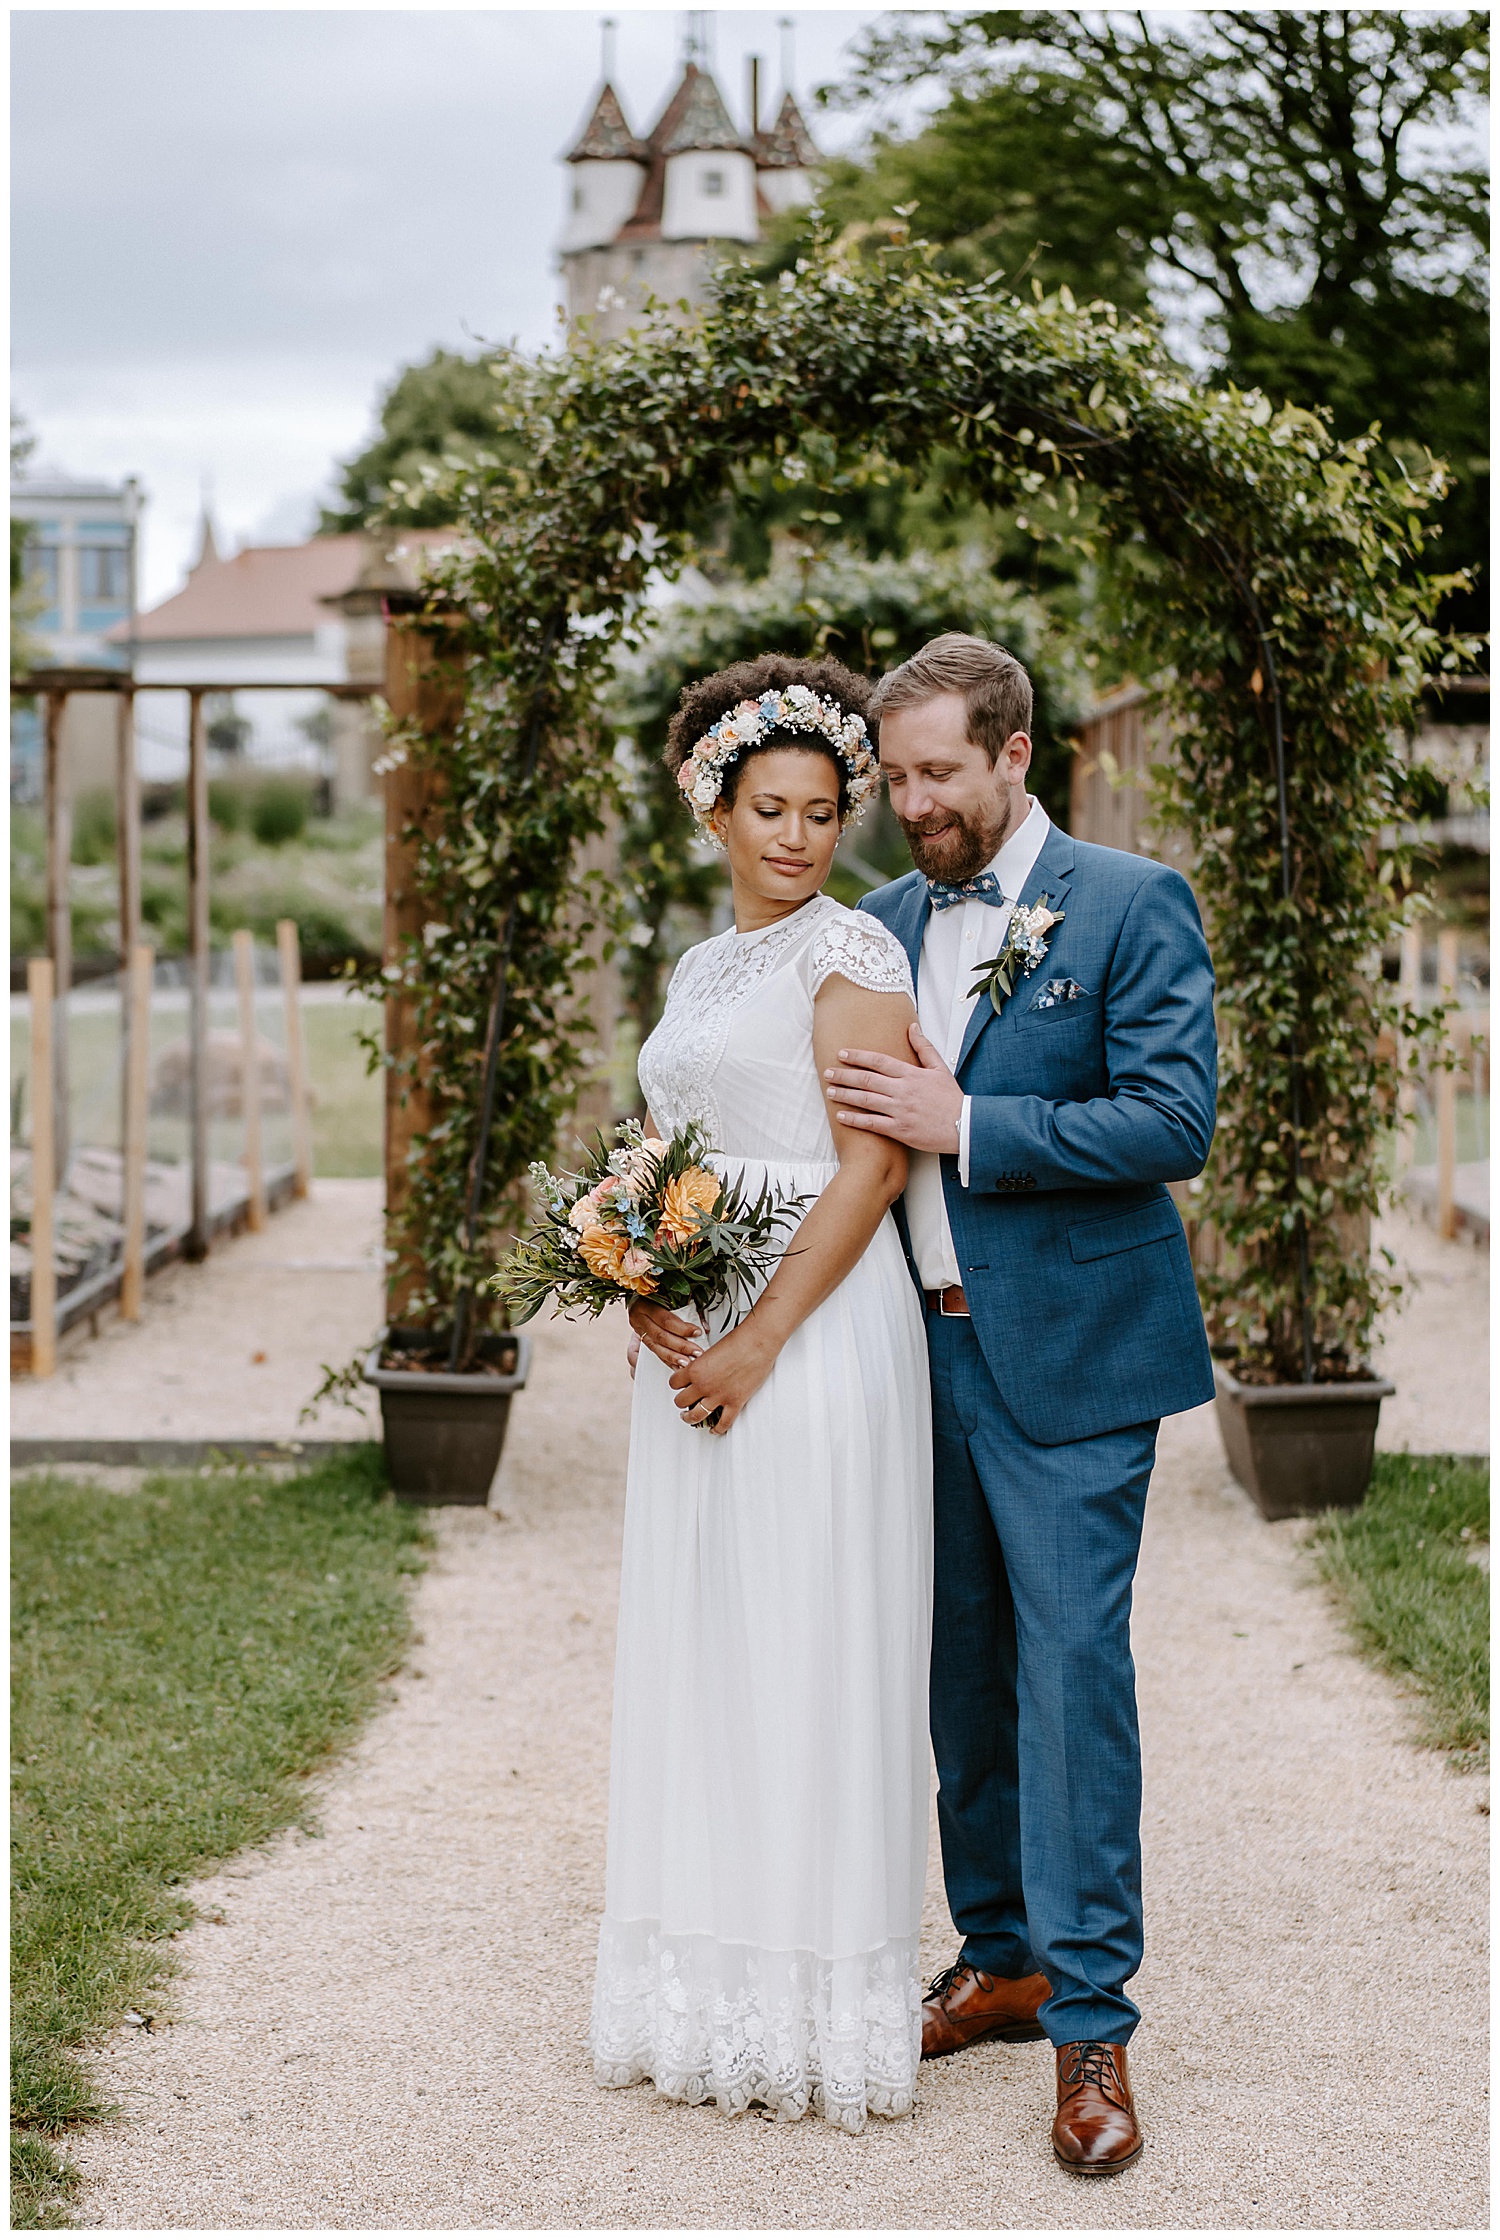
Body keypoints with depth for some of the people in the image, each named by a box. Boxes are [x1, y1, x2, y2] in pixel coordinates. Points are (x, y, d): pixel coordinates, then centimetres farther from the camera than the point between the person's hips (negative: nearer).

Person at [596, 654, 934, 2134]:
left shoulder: (849, 954, -6)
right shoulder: (699, 970, 17)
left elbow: (872, 1167, -14)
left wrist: (762, 1340, -19)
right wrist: (643, 1295, -3)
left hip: (817, 1331, -8)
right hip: (697, 1342, 8)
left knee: (811, 1657, -3)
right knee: (699, 1654, 10)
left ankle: (820, 2007, 6)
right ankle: (709, 1994, 20)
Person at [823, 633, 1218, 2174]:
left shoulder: (1131, 907, -7)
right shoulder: (884, 922, 11)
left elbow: (1174, 1121, -15)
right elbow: (849, 1125, 17)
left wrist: (963, 1127, -19)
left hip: (1067, 1359, -6)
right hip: (924, 1348, 6)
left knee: (1071, 1673, -7)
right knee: (963, 1671, 13)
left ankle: (1090, 2021, 0)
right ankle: (1000, 1958, 26)